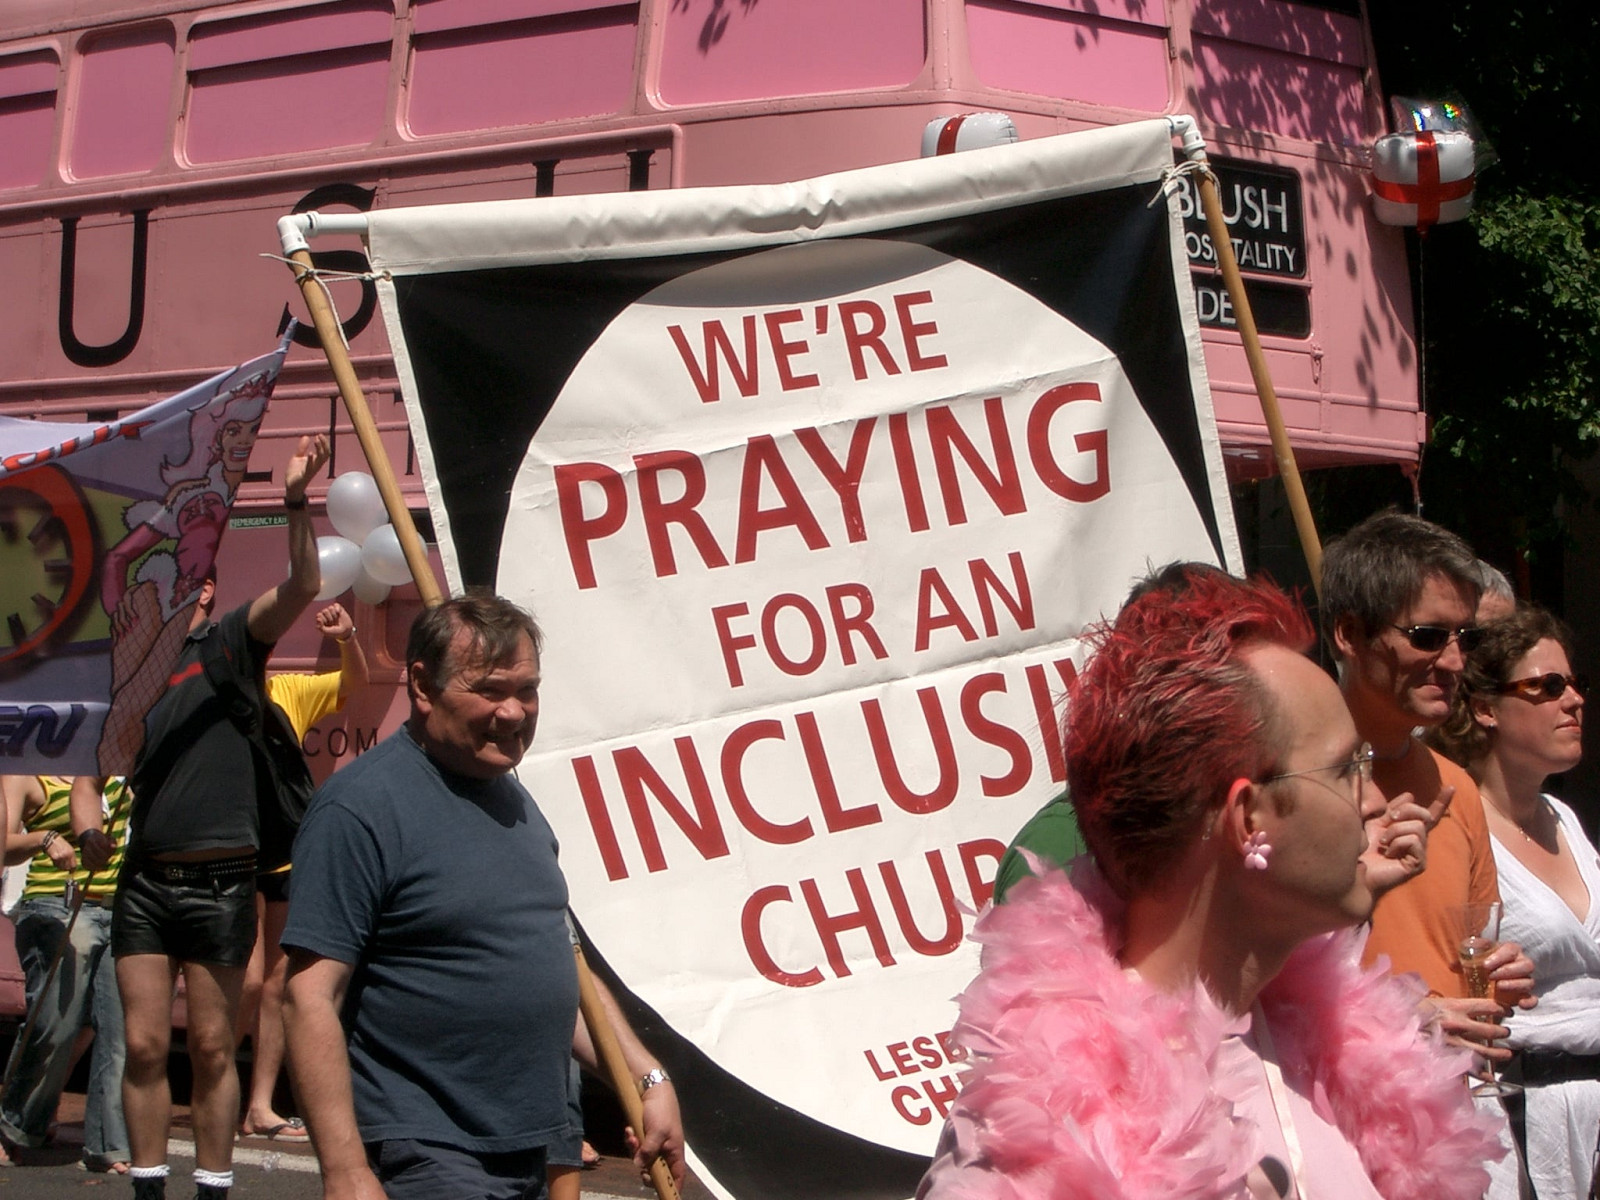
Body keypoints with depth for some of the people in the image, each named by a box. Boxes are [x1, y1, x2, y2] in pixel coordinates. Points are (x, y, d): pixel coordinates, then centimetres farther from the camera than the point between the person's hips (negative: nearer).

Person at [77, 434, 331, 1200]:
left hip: (221, 878, -3)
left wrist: (295, 502, -27)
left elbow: (302, 587, -14)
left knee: (212, 1049, 3)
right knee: (144, 1045, 3)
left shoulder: (231, 643, 2)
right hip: (144, 878, 3)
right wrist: (85, 812, 2)